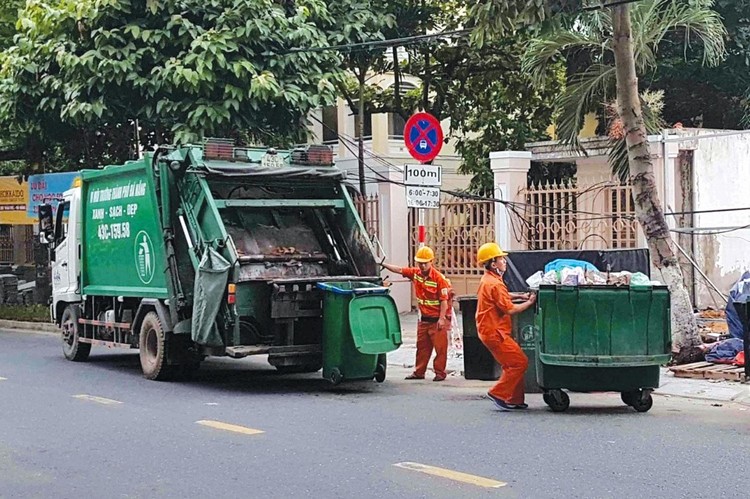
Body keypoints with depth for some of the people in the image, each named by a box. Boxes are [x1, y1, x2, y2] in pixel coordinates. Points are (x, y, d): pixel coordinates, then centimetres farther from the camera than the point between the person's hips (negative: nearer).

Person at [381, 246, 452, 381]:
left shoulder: (439, 278, -15)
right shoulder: (415, 273, 3)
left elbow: (444, 300, -15)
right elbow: (399, 270, 9)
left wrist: (441, 318, -19)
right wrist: (383, 264, 2)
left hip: (437, 319, -7)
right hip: (423, 319, 7)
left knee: (440, 347, -1)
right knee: (422, 346, 13)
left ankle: (440, 373, 6)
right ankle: (419, 372, 20)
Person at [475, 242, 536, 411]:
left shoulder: (487, 280, 14)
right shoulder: (494, 284, -19)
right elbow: (509, 309, -20)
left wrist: (520, 295, 19)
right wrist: (529, 302, -7)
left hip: (491, 331, 11)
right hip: (494, 332, -11)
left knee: (512, 364, 15)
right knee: (520, 362, -9)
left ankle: (514, 399, 17)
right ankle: (498, 394, -6)